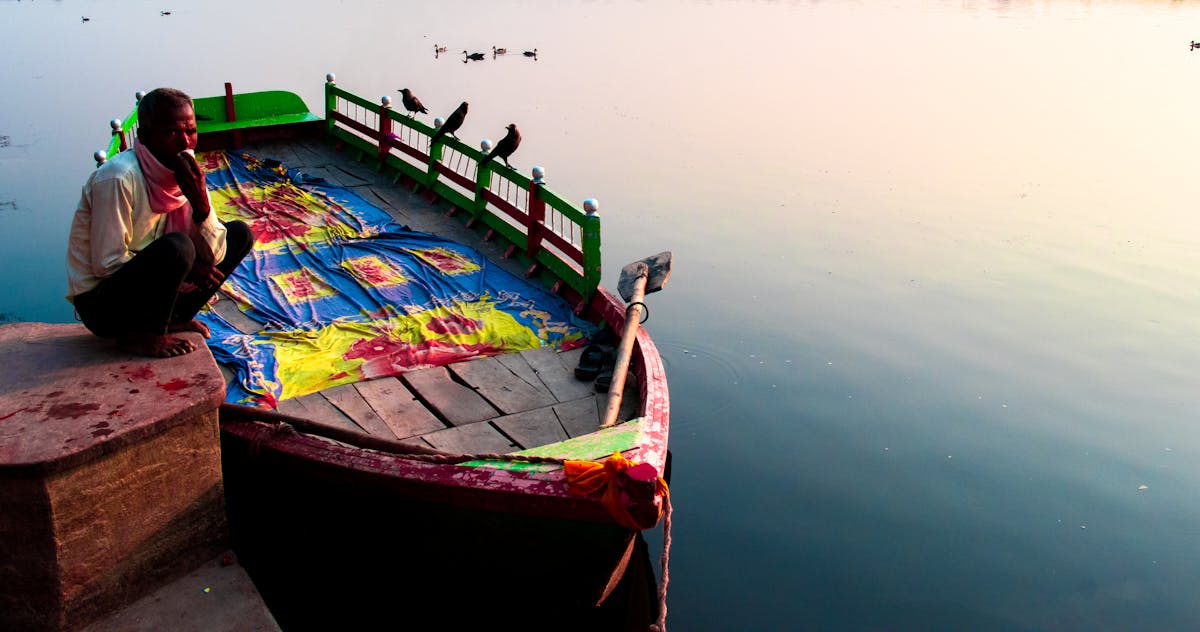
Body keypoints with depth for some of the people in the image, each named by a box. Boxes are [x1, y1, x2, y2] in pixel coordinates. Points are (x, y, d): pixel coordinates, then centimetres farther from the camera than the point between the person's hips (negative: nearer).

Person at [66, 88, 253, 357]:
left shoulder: (185, 174, -1)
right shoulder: (118, 178, -23)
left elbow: (213, 256, -6)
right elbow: (106, 264, -22)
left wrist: (200, 202, -23)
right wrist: (183, 270, -19)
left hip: (146, 286, 8)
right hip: (101, 304, -8)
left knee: (239, 234, 3)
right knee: (176, 247, -35)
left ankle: (174, 318, 3)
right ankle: (141, 336, -12)